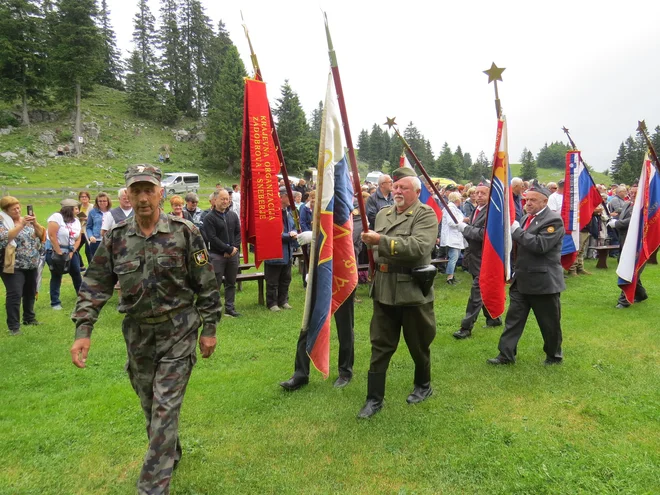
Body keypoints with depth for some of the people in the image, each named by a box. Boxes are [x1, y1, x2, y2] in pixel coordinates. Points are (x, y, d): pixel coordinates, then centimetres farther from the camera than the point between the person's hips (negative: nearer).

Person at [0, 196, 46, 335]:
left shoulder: (27, 220, 10)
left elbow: (41, 234, 3)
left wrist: (35, 223, -14)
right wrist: (21, 225, -27)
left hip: (31, 265, 6)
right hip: (14, 266, -6)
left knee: (30, 292, 16)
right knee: (14, 294, -12)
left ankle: (29, 318, 31)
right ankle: (13, 326, -8)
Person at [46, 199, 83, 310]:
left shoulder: (76, 221, 6)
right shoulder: (57, 217, -15)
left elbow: (78, 239, 7)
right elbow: (52, 236, -20)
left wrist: (71, 252, -6)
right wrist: (59, 253, -18)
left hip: (70, 251, 6)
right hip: (55, 251, -6)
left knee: (77, 274, 9)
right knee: (56, 277, -1)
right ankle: (55, 303, 8)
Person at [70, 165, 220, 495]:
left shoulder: (185, 233, -10)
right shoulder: (116, 239, -1)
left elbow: (207, 285, -6)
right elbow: (94, 286, 3)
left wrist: (209, 329, -5)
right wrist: (83, 331, -6)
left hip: (178, 332, -4)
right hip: (137, 334, 4)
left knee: (165, 408, -3)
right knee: (150, 406, 18)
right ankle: (170, 455, 43)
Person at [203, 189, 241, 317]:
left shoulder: (233, 215, 10)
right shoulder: (209, 218, -7)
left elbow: (238, 233, 9)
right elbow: (212, 238, -13)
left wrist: (235, 248, -7)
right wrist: (229, 249, -15)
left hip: (233, 254, 5)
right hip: (217, 255, -5)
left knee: (231, 283, 12)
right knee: (216, 283, -2)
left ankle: (229, 308, 21)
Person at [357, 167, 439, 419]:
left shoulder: (426, 215, -9)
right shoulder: (382, 214, 12)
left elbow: (419, 247, -27)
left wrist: (381, 241, -30)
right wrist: (371, 244, 5)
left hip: (413, 292, -5)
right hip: (384, 291, 5)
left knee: (418, 345, 14)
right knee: (380, 346, 8)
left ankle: (423, 385, 38)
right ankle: (374, 398, 17)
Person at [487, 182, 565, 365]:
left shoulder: (553, 220, -13)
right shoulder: (527, 218, 12)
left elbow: (540, 245, -26)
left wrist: (516, 231, -22)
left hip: (543, 281, -8)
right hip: (521, 280, 8)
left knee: (549, 323, 9)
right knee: (513, 318, 9)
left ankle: (554, 356, 29)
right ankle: (506, 354, 17)